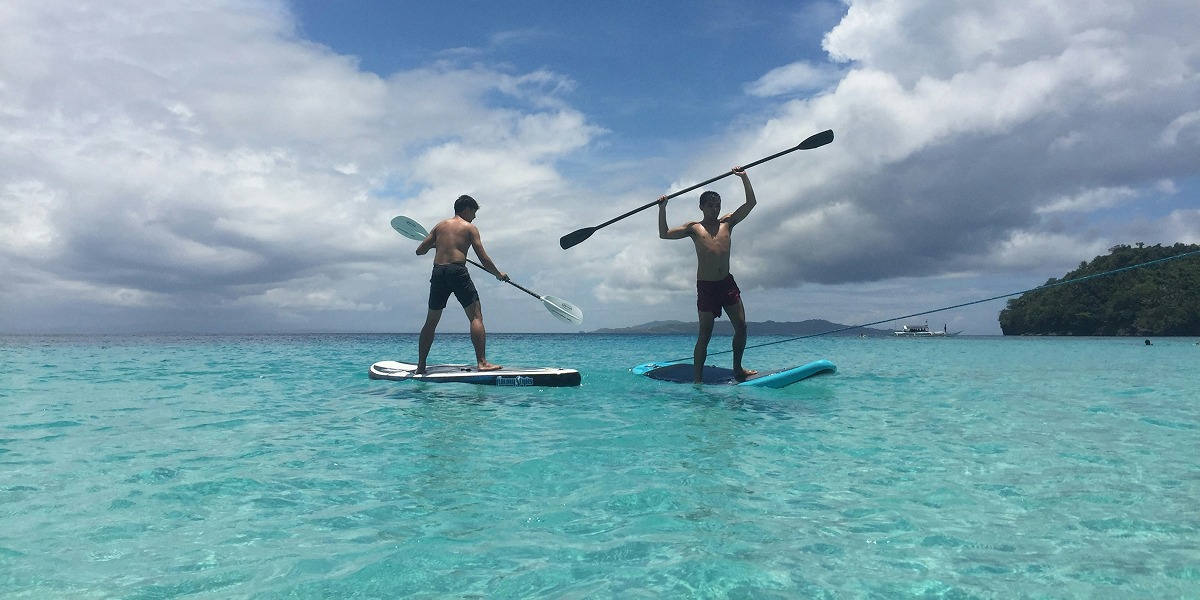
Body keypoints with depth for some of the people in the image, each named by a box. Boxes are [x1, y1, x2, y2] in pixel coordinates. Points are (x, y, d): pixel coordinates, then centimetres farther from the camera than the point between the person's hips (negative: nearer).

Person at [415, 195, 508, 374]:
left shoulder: (440, 226, 19)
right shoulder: (469, 228, 8)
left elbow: (420, 251, 17)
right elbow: (484, 259, 1)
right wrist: (499, 274, 15)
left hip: (438, 272, 5)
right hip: (457, 271, -5)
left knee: (431, 321, 13)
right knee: (476, 316, -4)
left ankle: (420, 366, 15)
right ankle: (481, 362, -15)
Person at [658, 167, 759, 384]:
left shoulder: (727, 222, 11)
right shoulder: (694, 228, 4)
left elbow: (751, 203, 7)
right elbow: (664, 234, -4)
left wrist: (744, 177, 2)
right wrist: (662, 209, -9)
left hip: (727, 283, 4)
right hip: (706, 286, -4)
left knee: (741, 326, 2)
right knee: (704, 335, -2)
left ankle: (737, 369, 19)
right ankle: (698, 379, 5)